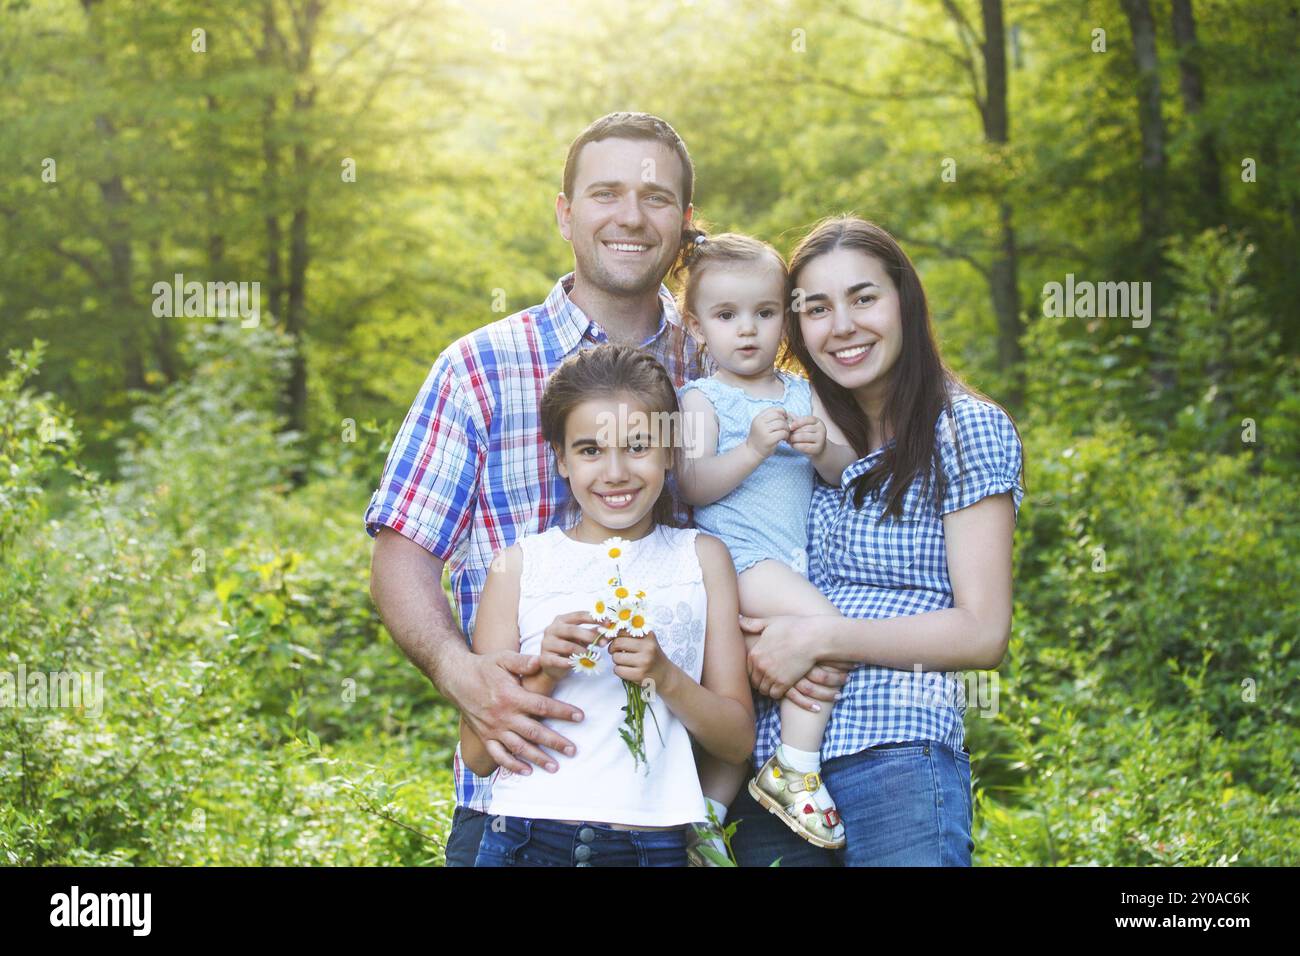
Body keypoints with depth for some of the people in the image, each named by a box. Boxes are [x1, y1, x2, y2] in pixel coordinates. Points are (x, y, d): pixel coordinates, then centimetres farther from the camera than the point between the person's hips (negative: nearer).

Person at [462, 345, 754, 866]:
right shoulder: (521, 562, 3)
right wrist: (544, 674, -15)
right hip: (530, 837, 0)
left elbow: (738, 740, 3)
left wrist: (666, 676, -12)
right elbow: (478, 755, 1)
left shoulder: (702, 557, 6)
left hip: (657, 841, 1)